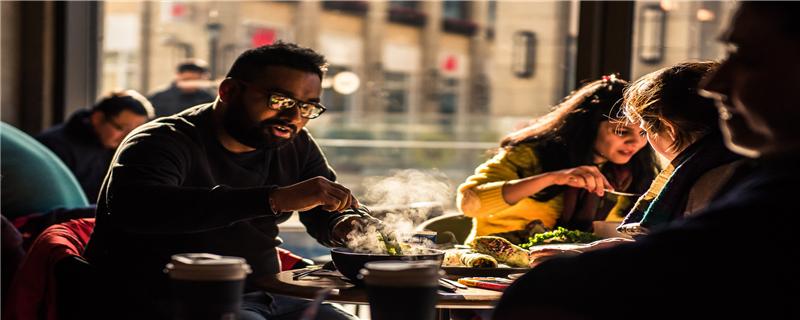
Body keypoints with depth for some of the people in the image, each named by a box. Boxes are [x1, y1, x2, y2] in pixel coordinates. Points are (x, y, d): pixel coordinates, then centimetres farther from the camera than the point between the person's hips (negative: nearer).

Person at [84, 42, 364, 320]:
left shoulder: (298, 146, 7)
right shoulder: (165, 141, -15)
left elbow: (325, 218, 16)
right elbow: (131, 206, -36)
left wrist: (343, 227, -13)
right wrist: (276, 199, -42)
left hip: (261, 296, 7)